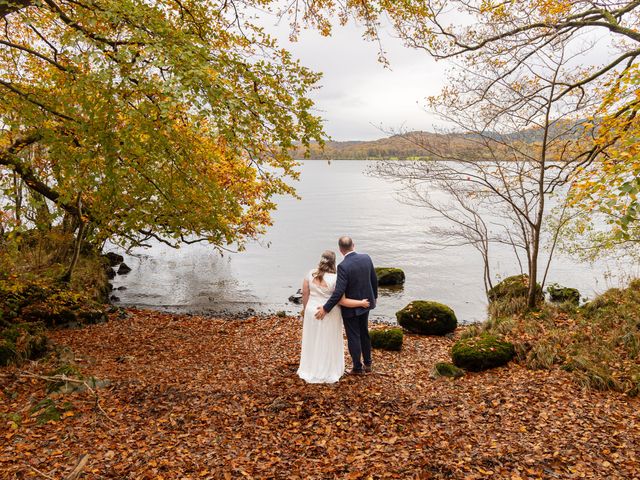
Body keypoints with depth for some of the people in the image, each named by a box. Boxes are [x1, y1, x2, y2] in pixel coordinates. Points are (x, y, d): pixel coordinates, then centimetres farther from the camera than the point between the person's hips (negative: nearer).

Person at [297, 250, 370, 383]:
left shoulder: (311, 274, -8)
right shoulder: (335, 279, -20)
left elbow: (305, 294, 0)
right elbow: (342, 301, -18)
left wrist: (306, 309, 14)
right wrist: (361, 303, -9)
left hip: (312, 311, 4)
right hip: (329, 315, -3)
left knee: (312, 341, 18)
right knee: (328, 343, 12)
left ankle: (311, 370, 32)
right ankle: (328, 372, 24)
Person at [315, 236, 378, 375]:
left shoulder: (343, 266, -27)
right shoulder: (366, 258, -9)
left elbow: (339, 292, -28)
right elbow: (374, 280, 2)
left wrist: (326, 308, -18)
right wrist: (374, 296, 19)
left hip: (350, 308, -6)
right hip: (365, 303, 6)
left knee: (353, 337, 10)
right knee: (364, 333, 23)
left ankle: (358, 368, 24)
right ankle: (367, 364, 36)